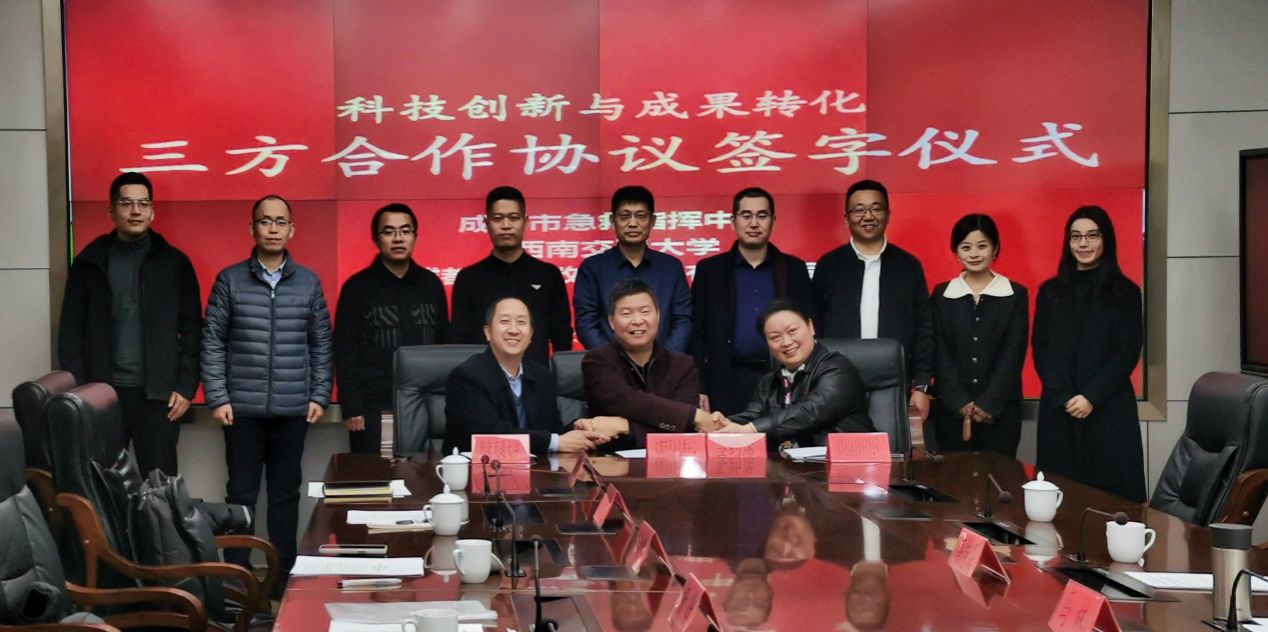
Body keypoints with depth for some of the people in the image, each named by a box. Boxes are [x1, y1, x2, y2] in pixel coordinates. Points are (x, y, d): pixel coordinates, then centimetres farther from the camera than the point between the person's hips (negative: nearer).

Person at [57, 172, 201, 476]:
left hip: (158, 394, -1)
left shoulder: (173, 262, 4)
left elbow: (192, 331, 3)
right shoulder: (89, 263, 6)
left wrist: (185, 387, -4)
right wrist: (78, 390, -3)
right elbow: (71, 332, 5)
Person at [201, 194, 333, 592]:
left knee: (286, 494, 7)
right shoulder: (230, 280, 2)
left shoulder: (308, 282, 6)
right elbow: (212, 341, 1)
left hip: (293, 408, 1)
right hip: (242, 408, -1)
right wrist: (217, 397, -6)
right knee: (241, 493, 4)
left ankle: (283, 578, 15)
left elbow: (321, 343, 9)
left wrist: (320, 395, 2)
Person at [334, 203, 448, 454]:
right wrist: (350, 408, -8)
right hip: (373, 409, -2)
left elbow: (444, 345, 14)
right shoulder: (357, 287, 0)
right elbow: (345, 353, -1)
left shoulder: (431, 284, 9)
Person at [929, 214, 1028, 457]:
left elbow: (1013, 354, -2)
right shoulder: (941, 295, 7)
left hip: (1001, 410, -1)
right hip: (951, 410, 1)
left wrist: (988, 404, -11)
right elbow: (940, 354, 1)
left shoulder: (1015, 295, 4)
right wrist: (960, 403, -10)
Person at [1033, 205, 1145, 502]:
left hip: (1109, 410, -2)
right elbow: (1040, 350, 7)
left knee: (1111, 493, -4)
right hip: (1058, 410, 2)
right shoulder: (1051, 291, 11)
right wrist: (1064, 398, -7)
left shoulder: (1125, 292, 4)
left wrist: (1091, 397, -12)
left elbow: (1128, 352, -2)